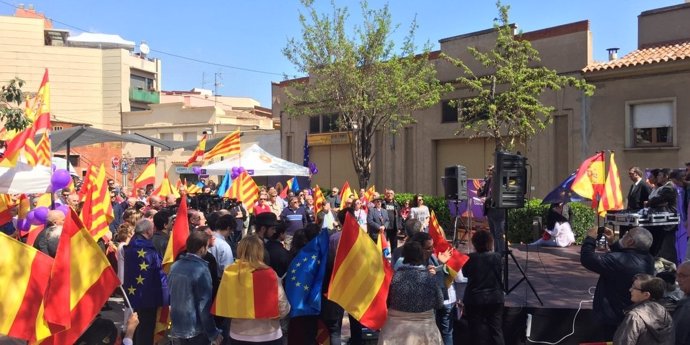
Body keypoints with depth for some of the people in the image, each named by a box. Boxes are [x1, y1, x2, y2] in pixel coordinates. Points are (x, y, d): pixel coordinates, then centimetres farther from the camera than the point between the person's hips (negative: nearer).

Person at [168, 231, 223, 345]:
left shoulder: (175, 266, 2)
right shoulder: (201, 270, -20)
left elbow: (170, 296, 12)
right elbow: (205, 305, -19)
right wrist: (213, 334, -11)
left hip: (176, 329, 6)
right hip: (195, 332, -6)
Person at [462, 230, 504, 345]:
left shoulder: (470, 258, -14)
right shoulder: (497, 257, -9)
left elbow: (465, 273, 3)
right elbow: (500, 272, 7)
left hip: (475, 299, -1)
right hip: (495, 298, 2)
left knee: (477, 331, 8)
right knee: (496, 329, 12)